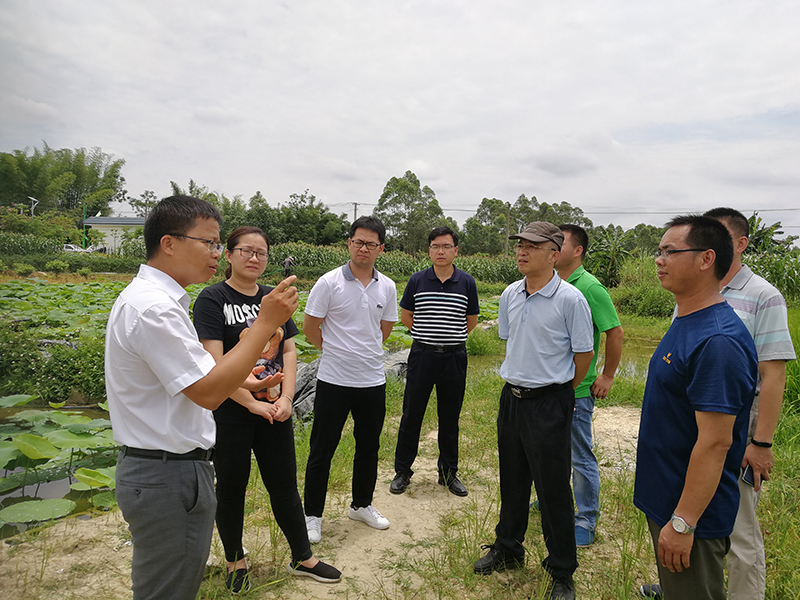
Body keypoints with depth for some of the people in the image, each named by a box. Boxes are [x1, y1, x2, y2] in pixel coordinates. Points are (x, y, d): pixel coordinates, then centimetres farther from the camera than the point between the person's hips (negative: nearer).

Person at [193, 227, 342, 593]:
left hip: (274, 410, 5)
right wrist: (252, 403, -17)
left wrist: (286, 398, -7)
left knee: (285, 485, 14)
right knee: (231, 486, 13)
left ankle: (303, 559, 31)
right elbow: (215, 363, -17)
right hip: (230, 411, -4)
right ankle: (235, 561, 34)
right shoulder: (213, 299, -9)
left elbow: (289, 350, 6)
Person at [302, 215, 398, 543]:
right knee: (322, 449, 6)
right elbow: (309, 328, -3)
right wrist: (335, 350, 7)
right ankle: (313, 514, 24)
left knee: (369, 446, 17)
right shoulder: (329, 283, -9)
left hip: (373, 381, 4)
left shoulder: (387, 287, 3)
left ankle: (362, 504, 37)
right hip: (334, 380, -4)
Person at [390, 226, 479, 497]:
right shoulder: (417, 281, 0)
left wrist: (450, 337, 10)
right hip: (422, 356, 0)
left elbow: (471, 321, 11)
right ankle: (402, 471, 21)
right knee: (411, 415, 6)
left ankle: (449, 472, 27)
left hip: (454, 358, 1)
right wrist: (427, 336, 10)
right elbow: (405, 316, 11)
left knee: (450, 418, 11)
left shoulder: (467, 283, 0)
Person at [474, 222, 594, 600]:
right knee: (512, 481, 20)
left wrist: (559, 389, 5)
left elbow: (584, 353, -6)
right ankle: (507, 550, 40)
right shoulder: (510, 295, 4)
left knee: (553, 489, 5)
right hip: (511, 398, 6)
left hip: (549, 403, -6)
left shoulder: (570, 299, -14)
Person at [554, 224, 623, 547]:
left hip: (577, 389, -7)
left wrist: (606, 377, -10)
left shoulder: (590, 287, -16)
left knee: (581, 457, 5)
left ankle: (586, 521, 21)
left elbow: (615, 332, -13)